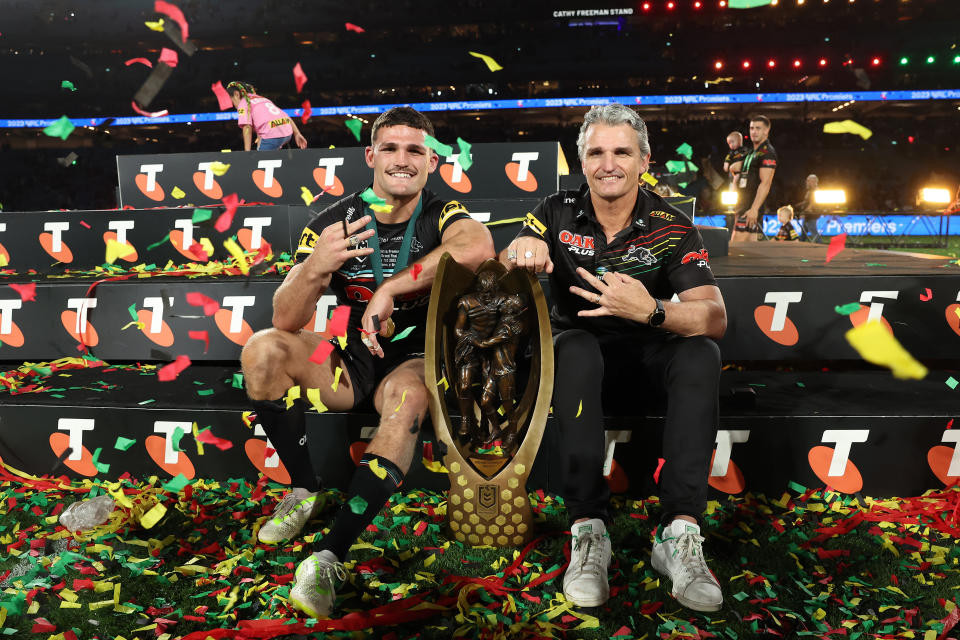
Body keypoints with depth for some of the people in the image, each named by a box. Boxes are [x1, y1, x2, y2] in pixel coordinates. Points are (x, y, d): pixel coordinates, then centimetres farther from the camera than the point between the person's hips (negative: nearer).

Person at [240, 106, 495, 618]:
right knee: (262, 349, -19)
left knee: (407, 399, -36)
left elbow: (479, 245, -37)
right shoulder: (333, 223, -4)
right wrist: (316, 267, -31)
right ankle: (304, 491, -3)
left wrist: (389, 289, -36)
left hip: (418, 359, -3)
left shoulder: (440, 216, -9)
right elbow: (286, 321, -10)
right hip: (355, 359, 3)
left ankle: (327, 558, -33)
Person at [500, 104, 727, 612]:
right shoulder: (557, 215, -2)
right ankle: (587, 532, -34)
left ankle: (680, 535, -32)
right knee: (576, 347, -34)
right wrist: (518, 255, -37)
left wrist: (650, 310, -37)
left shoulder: (672, 228, -5)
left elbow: (715, 318, -17)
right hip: (581, 354, 0)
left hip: (649, 360, 1)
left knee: (702, 354, -29)